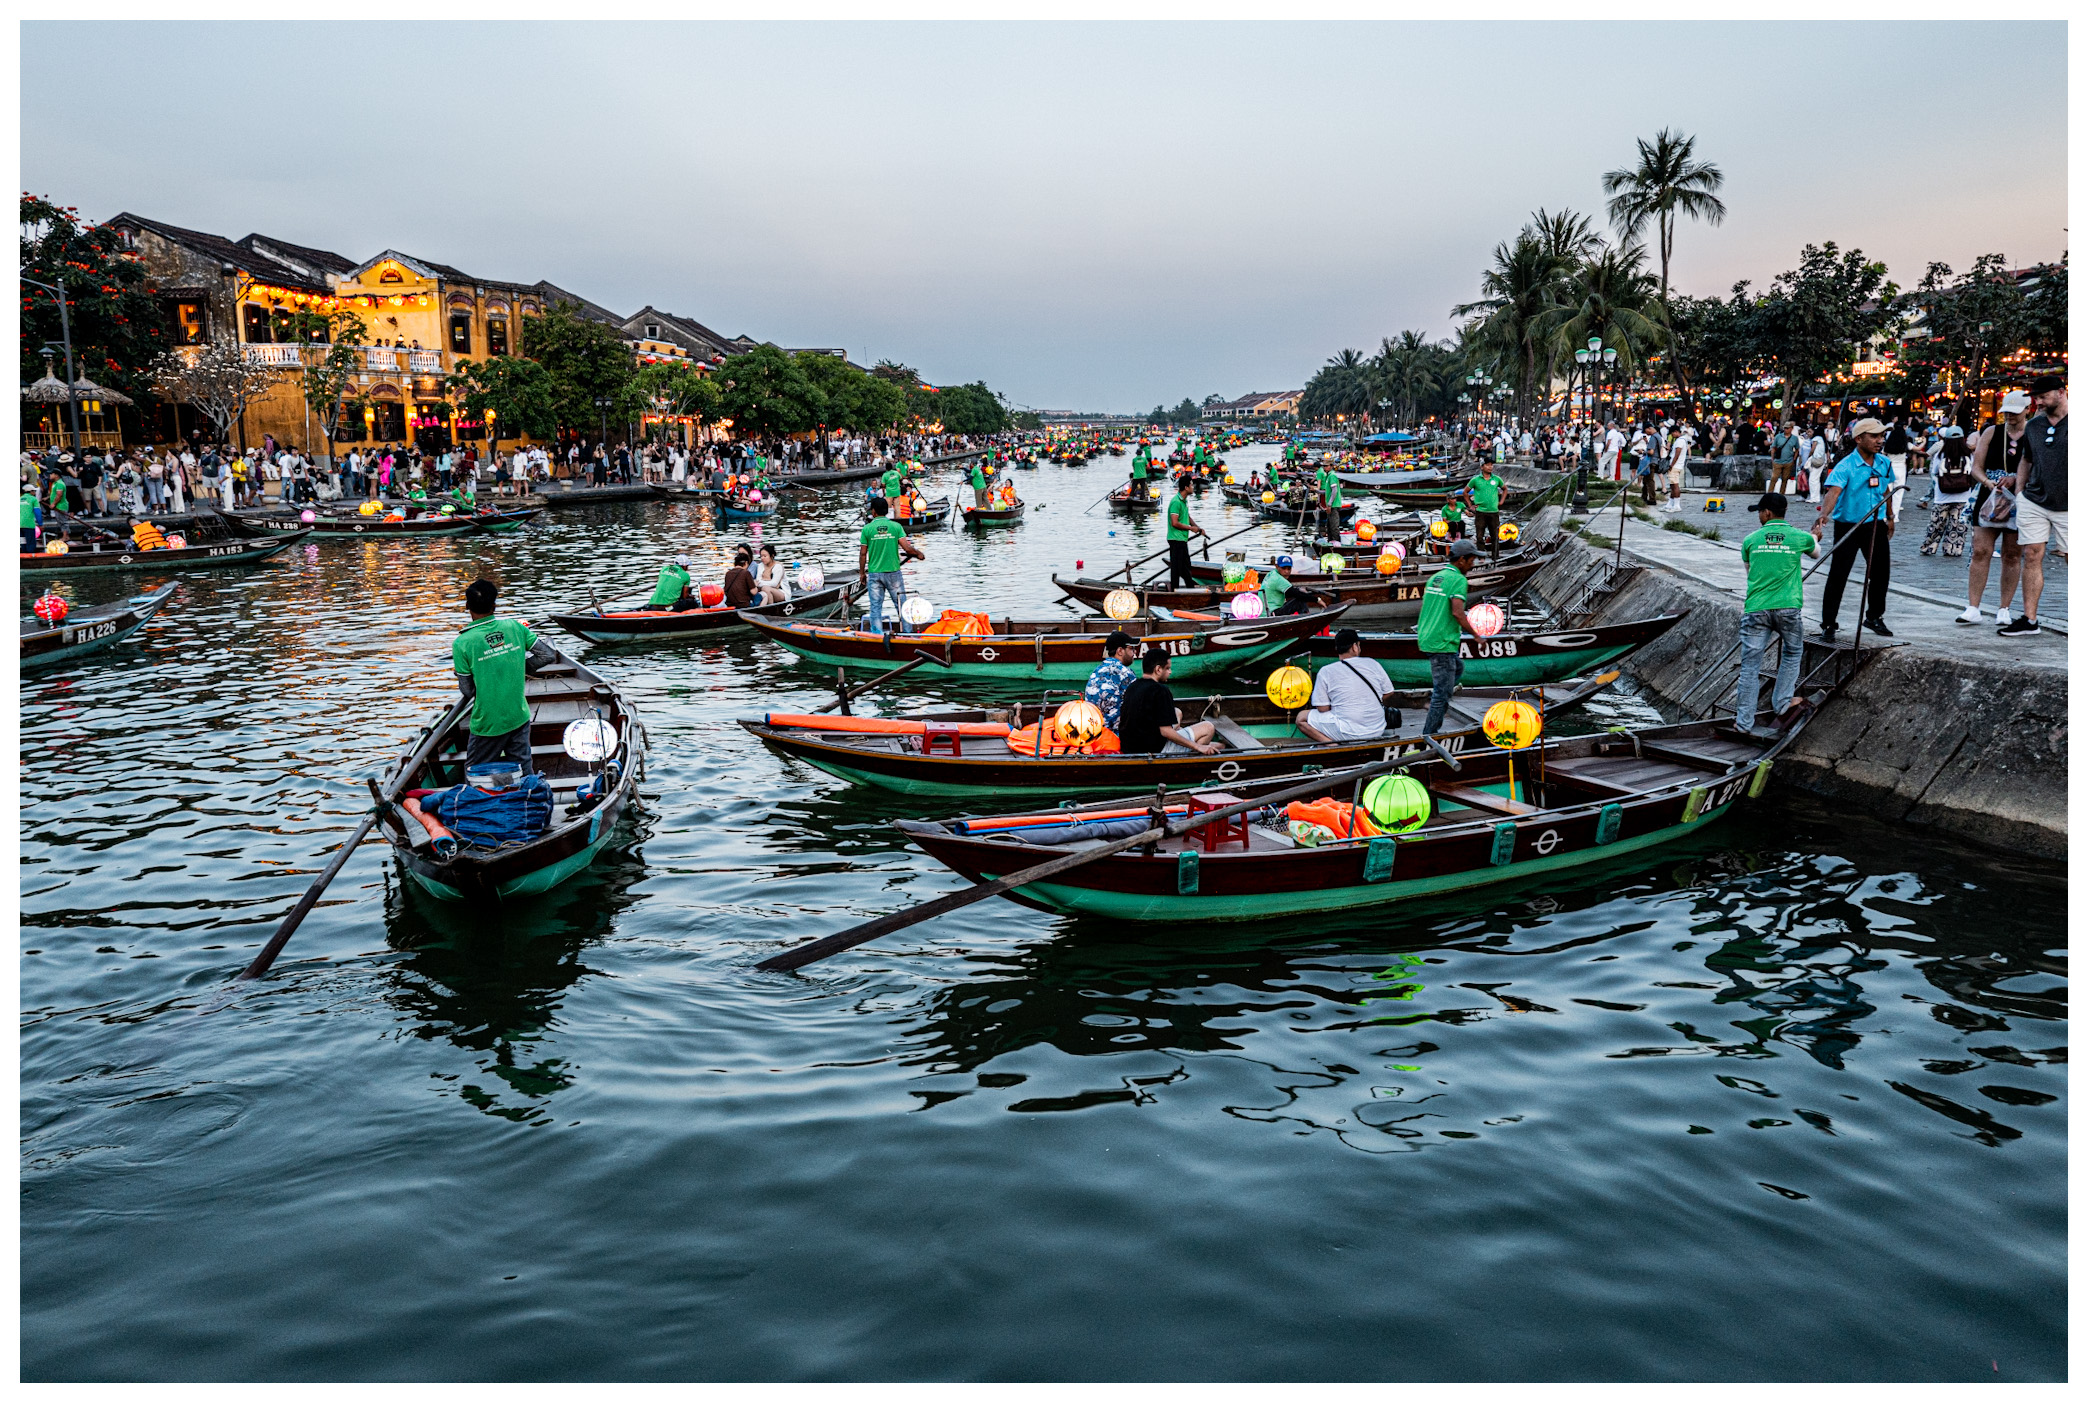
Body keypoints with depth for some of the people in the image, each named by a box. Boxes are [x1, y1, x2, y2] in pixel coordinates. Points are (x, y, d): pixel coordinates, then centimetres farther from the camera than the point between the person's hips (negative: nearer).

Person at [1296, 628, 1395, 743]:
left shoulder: (1325, 672, -8)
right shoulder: (1373, 664, 1)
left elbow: (1322, 709, -6)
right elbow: (1388, 694, 11)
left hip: (1348, 733, -4)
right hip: (1377, 731, 4)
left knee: (1301, 718, 9)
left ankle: (1332, 745, -9)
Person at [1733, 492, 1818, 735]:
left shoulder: (1751, 540, 7)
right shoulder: (1800, 537, 6)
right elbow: (1816, 552, 29)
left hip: (1756, 609, 0)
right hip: (1789, 607, 0)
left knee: (1750, 664, 2)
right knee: (1793, 654, 24)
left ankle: (1744, 722, 1)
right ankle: (1781, 706, 21)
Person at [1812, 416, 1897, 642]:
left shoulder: (1884, 463, 2)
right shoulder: (1845, 466, -17)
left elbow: (1886, 491, 18)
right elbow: (1833, 491, -33)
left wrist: (1890, 517, 24)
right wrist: (1824, 514, -50)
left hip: (1875, 525, 6)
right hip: (1847, 526, -6)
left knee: (1881, 572, 13)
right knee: (1838, 576, -5)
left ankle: (1874, 617, 33)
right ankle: (1828, 625, 3)